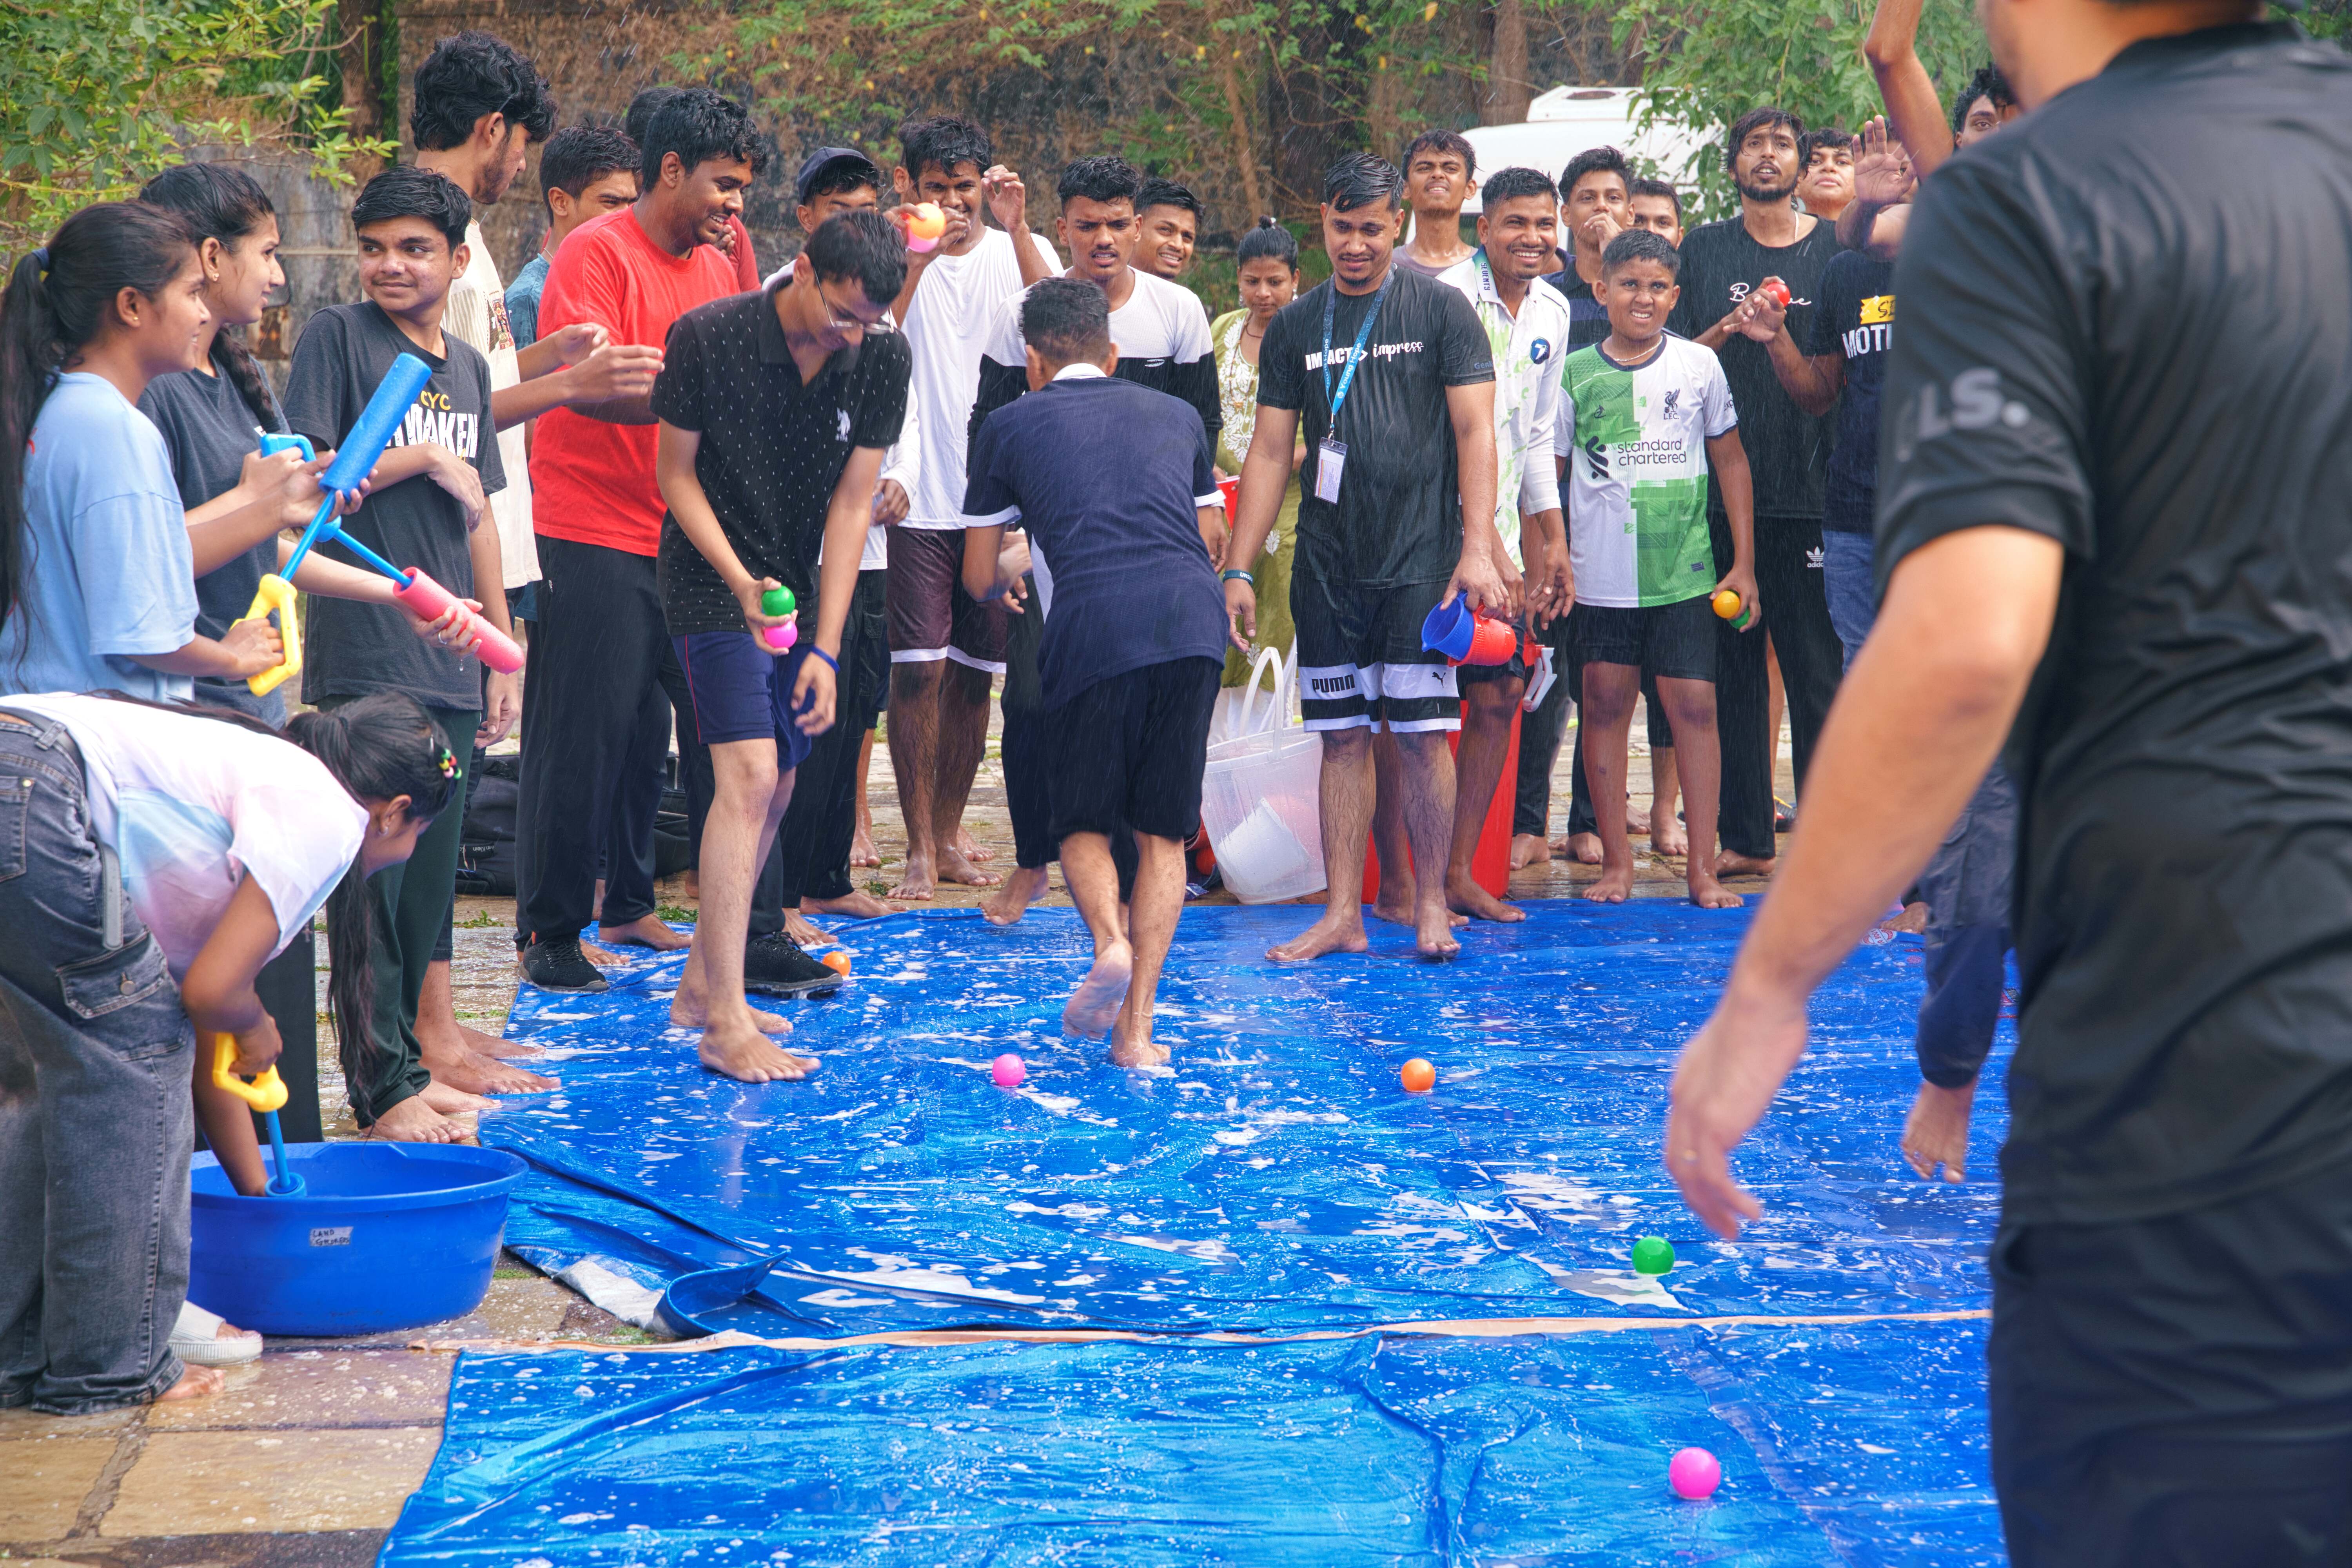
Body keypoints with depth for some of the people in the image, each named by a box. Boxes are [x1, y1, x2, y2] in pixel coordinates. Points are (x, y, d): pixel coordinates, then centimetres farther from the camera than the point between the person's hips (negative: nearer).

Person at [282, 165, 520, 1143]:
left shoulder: (468, 368, 16)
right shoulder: (337, 337, -3)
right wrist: (424, 458, -10)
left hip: (450, 660, 6)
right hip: (366, 654, -6)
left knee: (431, 876, 10)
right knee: (374, 872, -5)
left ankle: (408, 1059, 20)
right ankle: (382, 1090, 1)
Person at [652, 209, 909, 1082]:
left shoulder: (882, 361, -5)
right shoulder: (707, 338, -16)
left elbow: (852, 503, -4)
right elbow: (676, 472, -7)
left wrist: (825, 649, -7)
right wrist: (740, 580, -20)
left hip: (799, 591, 6)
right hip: (712, 582, -6)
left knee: (773, 791, 9)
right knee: (749, 777, -18)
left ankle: (701, 983, 25)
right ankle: (725, 1024, -19)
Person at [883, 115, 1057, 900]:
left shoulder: (1019, 253, 6)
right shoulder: (899, 256, 3)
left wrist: (1018, 229, -22)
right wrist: (918, 260, -23)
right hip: (919, 495, -2)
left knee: (974, 673, 8)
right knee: (917, 667, -8)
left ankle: (949, 835, 21)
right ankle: (919, 847, -1)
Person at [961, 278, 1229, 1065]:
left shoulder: (1009, 425, 19)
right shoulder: (1177, 414, 27)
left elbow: (980, 579, 22)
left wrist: (1018, 566, 45)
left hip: (1092, 623, -2)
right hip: (1194, 617, 2)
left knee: (1084, 820, 14)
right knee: (1164, 829, 10)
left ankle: (1110, 942, -16)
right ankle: (1136, 1028, 2)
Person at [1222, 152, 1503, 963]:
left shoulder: (1440, 309, 1)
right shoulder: (1295, 328, 10)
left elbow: (1474, 432, -4)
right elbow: (1270, 452, 11)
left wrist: (1478, 546, -14)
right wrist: (1237, 569, 5)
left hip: (1420, 559, -3)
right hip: (1327, 563, 3)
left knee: (1421, 731, -5)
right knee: (1342, 735, 4)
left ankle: (1430, 903, 6)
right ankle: (1343, 914, 7)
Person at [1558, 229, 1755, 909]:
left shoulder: (1699, 365, 4)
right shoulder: (1574, 374, 3)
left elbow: (1730, 461, 11)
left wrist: (1743, 563, 7)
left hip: (1686, 572, 0)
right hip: (1599, 576, 1)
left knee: (1695, 706, -3)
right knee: (1605, 707, 4)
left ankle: (1703, 866, 2)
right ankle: (1616, 861, 13)